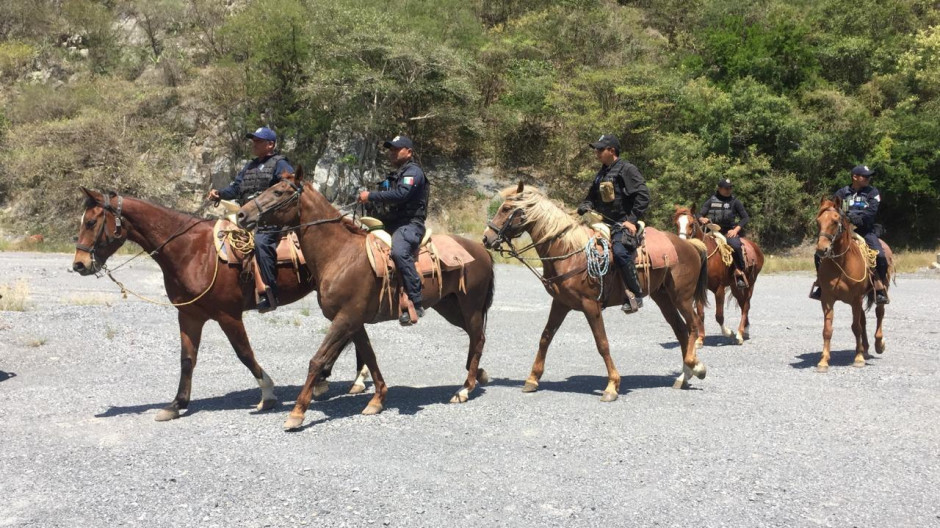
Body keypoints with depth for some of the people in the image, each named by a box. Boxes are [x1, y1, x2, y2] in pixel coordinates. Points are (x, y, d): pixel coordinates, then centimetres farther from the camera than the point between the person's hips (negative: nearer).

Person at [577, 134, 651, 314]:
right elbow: (591, 196, 27)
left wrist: (632, 220, -17)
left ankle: (636, 295, -23)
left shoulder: (627, 169, -6)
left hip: (623, 223, -9)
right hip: (604, 223, 9)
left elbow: (643, 196, -12)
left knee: (620, 252, -33)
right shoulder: (601, 173, 18)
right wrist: (585, 208, 4)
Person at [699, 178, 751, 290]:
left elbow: (745, 218, 5)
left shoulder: (735, 202, 5)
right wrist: (702, 219, -17)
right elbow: (700, 215, 8)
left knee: (735, 245, -33)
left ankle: (740, 274, -22)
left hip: (730, 232, -3)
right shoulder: (711, 201, 9)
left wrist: (736, 230, -9)